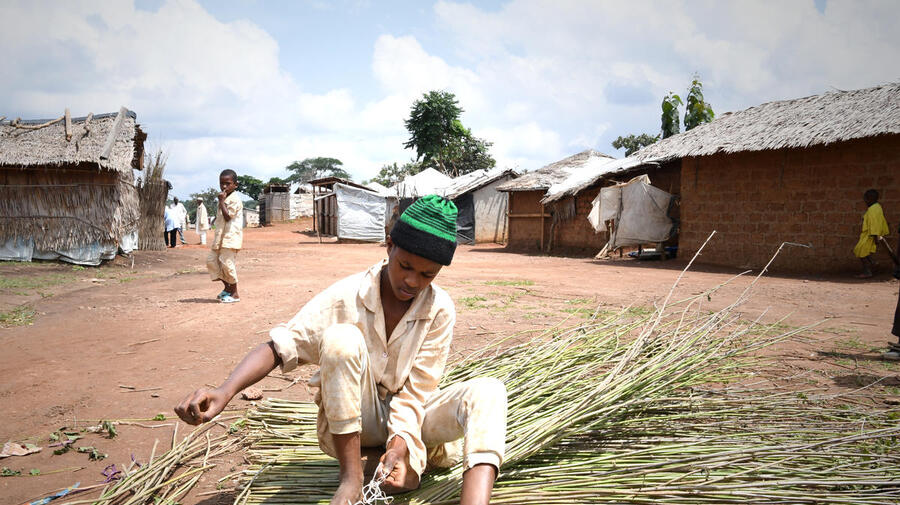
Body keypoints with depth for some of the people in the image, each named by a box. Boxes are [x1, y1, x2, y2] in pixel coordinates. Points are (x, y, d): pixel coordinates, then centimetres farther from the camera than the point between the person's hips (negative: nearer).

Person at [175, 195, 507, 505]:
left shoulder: (440, 309, -12)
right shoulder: (346, 297, -15)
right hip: (349, 422, -1)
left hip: (406, 416, 2)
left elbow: (417, 388, -13)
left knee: (488, 392, -25)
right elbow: (281, 346, -19)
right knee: (340, 337, -32)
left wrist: (399, 445, -30)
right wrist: (224, 393, -35)